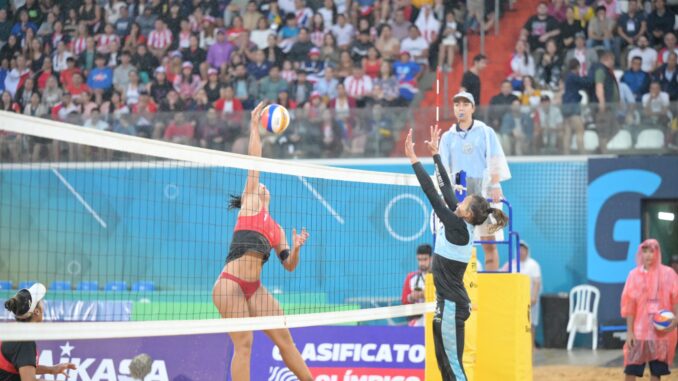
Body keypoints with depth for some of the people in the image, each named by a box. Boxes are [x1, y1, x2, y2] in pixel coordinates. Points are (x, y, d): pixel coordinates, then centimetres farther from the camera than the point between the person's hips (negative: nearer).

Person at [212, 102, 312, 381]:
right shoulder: (250, 205, 7)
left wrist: (296, 249, -2)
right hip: (230, 284, -6)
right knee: (243, 345, -9)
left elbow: (289, 265, 18)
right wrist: (255, 126, 4)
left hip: (254, 287, 6)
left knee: (284, 337, 6)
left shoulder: (276, 229, 21)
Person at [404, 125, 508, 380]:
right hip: (446, 304, 10)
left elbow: (431, 192, -17)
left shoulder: (459, 227, -16)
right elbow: (446, 189, 13)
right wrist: (435, 154, 17)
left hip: (451, 306, -10)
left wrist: (413, 159, -13)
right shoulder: (461, 225, 6)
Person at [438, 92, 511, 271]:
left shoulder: (486, 132, 10)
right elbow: (443, 167, 14)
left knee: (489, 242, -4)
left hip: (483, 191, -2)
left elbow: (495, 162, 4)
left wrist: (495, 185, -8)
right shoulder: (447, 137, 16)